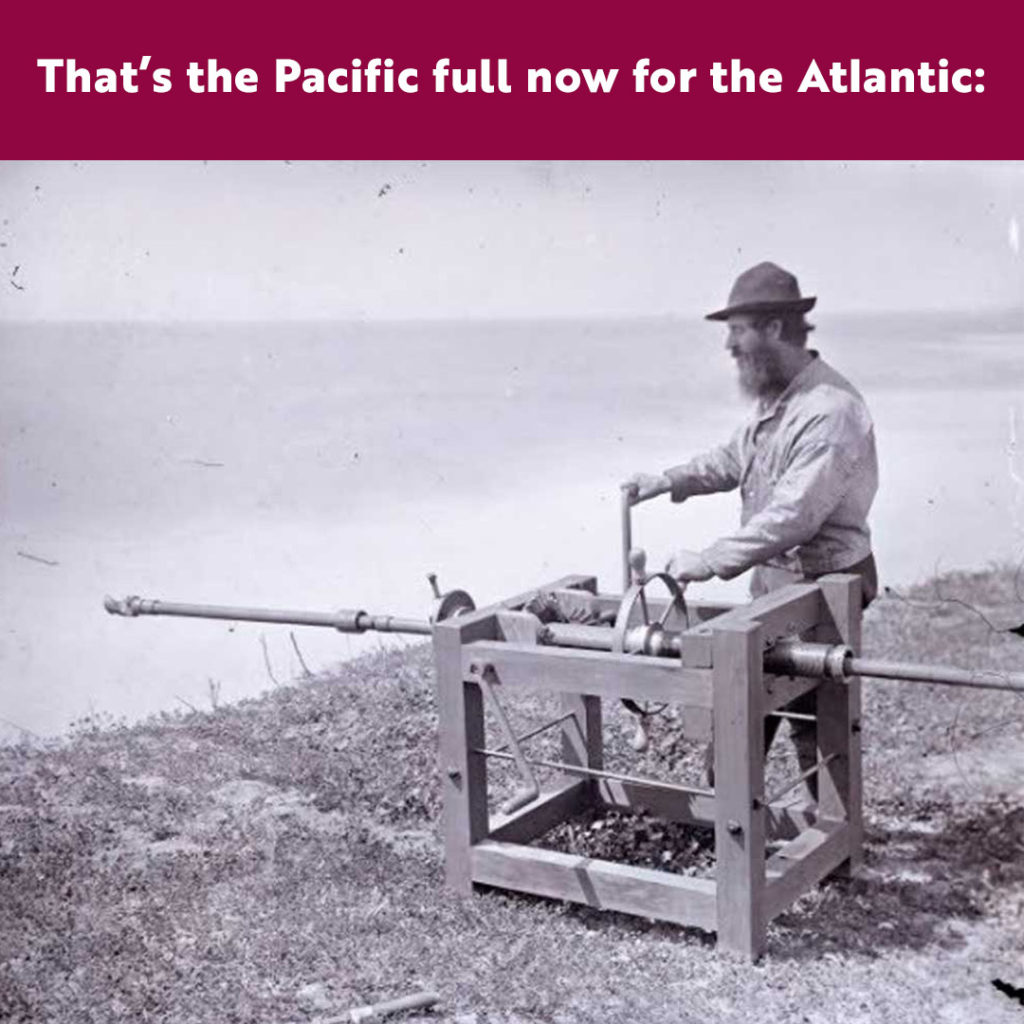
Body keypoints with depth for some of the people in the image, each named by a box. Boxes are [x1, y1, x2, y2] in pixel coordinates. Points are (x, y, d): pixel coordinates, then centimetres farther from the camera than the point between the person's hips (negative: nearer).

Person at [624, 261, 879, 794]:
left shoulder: (830, 411, -26)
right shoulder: (774, 399, 6)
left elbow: (792, 516, -31)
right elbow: (735, 457, 23)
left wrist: (708, 562, -28)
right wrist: (667, 481, 9)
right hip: (774, 578, 9)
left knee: (815, 725, 4)